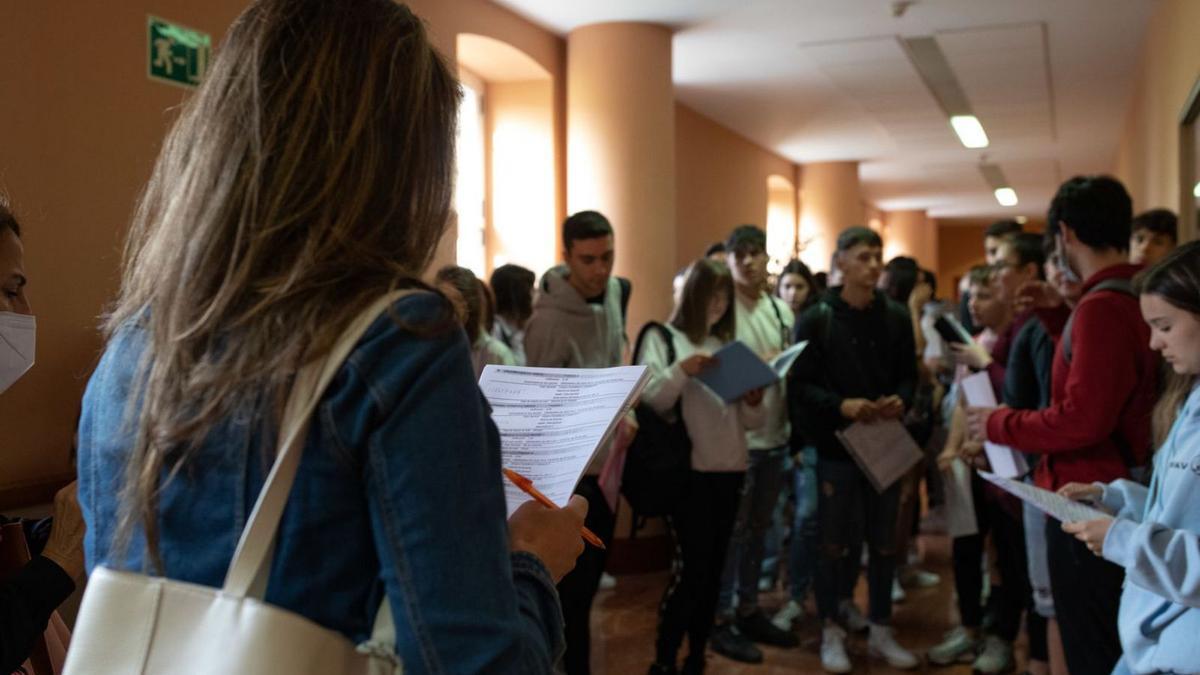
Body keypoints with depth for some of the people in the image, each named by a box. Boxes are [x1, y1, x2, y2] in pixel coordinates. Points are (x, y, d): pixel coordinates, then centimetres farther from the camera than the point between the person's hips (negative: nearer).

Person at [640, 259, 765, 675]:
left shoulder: (728, 344, 17)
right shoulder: (663, 339, 1)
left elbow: (751, 421, 15)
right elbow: (649, 401, -12)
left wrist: (755, 401, -7)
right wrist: (680, 371, -27)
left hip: (729, 470, 6)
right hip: (686, 470, -6)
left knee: (714, 567, 8)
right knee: (692, 565, -10)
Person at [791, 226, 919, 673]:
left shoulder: (896, 318, 7)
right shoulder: (816, 319, -4)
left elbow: (909, 375, 9)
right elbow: (799, 384, -8)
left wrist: (902, 400, -13)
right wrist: (840, 405, -23)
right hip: (836, 445, -3)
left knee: (884, 541, 11)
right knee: (835, 542, 5)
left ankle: (880, 632, 24)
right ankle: (832, 632, 18)